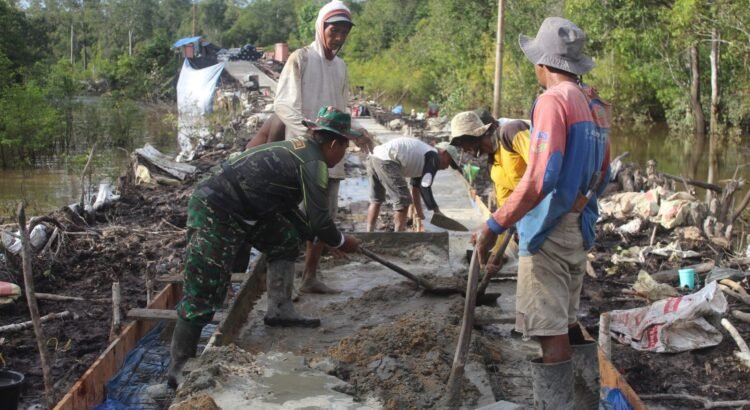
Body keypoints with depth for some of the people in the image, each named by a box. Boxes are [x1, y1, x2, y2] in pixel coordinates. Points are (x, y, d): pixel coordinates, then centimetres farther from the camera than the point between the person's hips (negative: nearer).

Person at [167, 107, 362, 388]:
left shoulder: (298, 150, 15)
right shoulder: (313, 163, -13)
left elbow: (288, 209, 23)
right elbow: (319, 220, -11)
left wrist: (325, 237, 25)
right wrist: (341, 242, 8)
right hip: (213, 214, -10)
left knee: (286, 238, 11)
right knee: (203, 293, -5)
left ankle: (279, 310, 10)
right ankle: (179, 367, 4)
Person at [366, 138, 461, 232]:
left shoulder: (422, 153, 29)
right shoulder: (434, 157, 1)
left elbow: (416, 187, 36)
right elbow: (425, 187, -8)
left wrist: (419, 214, 40)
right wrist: (436, 210, -1)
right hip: (386, 161, -10)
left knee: (376, 201, 20)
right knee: (403, 201, -2)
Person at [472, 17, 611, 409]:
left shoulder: (554, 100, -16)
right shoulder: (595, 106, 10)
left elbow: (539, 179, -24)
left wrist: (494, 225, -20)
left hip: (549, 232, -9)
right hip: (579, 230, 9)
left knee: (548, 333, -4)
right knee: (566, 322, 21)